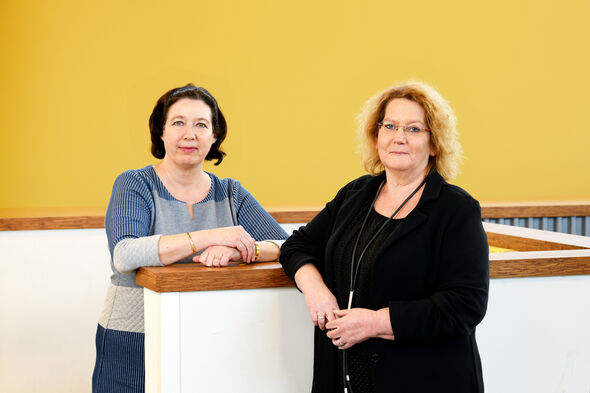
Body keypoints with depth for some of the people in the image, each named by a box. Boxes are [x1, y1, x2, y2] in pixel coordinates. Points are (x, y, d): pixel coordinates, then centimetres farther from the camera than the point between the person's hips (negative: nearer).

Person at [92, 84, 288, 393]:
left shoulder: (230, 193, 7)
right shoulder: (134, 185, -4)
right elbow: (124, 255, -23)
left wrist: (240, 250, -23)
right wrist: (209, 237, -28)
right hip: (133, 346, -3)